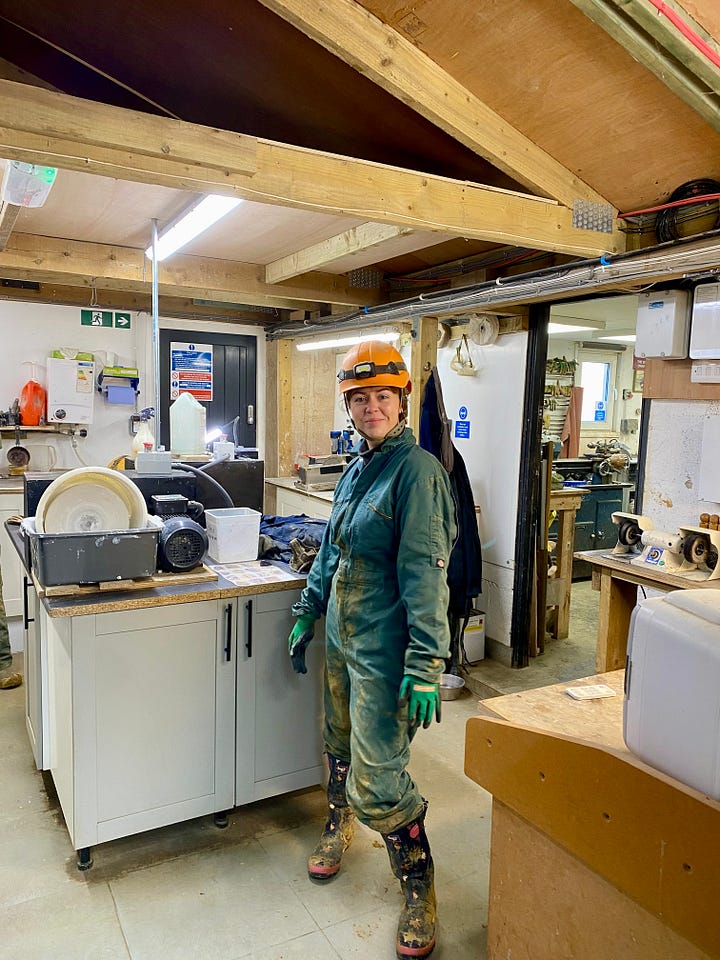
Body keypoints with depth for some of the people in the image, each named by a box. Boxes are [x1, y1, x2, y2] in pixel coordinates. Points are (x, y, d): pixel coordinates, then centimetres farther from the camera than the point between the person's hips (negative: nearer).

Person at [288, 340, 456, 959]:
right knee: (340, 747, 24)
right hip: (343, 639, 8)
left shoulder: (417, 470, -17)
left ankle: (418, 889, 21)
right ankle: (339, 827, 51)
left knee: (377, 780, -3)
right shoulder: (357, 470, 9)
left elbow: (426, 572, -22)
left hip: (385, 649, -8)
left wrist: (426, 664, -24)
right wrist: (307, 614, 19)